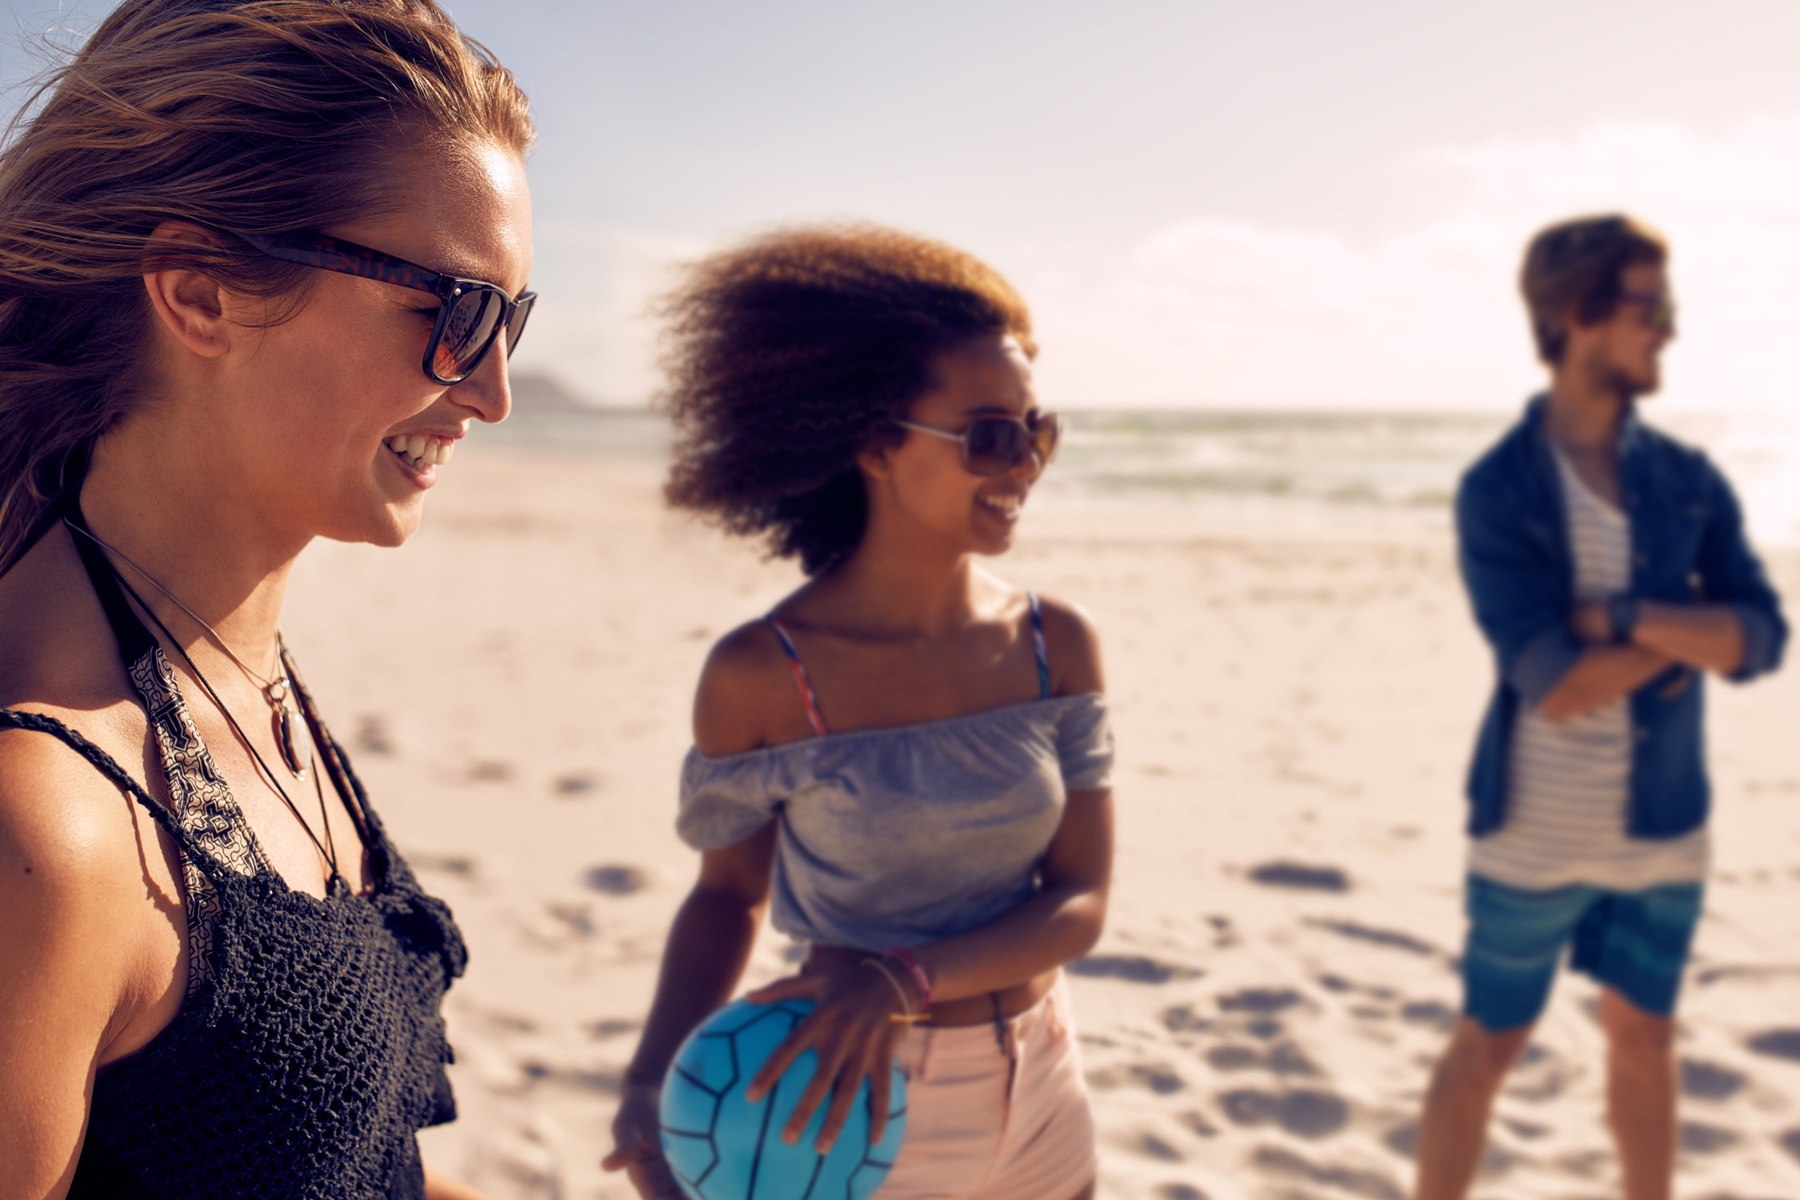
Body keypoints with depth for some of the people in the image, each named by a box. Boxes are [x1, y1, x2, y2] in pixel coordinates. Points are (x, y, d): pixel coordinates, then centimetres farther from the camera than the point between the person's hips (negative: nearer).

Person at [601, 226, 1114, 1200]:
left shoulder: (1056, 645, -9)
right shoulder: (760, 675, -17)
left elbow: (1080, 901, -9)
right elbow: (730, 893, -3)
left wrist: (903, 982, -24)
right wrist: (653, 1084, -17)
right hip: (853, 1120, -3)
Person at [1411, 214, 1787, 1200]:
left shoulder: (1690, 481, 2)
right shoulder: (1498, 491, -12)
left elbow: (1760, 639, -8)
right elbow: (1553, 684, -21)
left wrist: (1621, 614, -20)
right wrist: (1687, 628, -11)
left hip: (1663, 826, 4)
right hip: (1535, 833, -4)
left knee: (1643, 1041, 19)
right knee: (1487, 1047, 9)